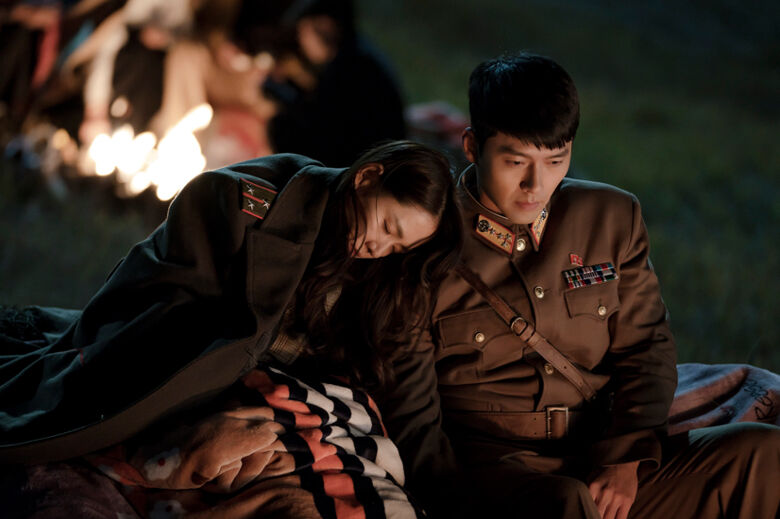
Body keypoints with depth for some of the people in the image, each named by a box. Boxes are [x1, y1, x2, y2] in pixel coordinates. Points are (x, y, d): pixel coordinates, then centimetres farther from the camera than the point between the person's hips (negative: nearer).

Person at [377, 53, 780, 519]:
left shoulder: (612, 218, 13)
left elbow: (645, 347, 13)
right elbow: (410, 414, -2)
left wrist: (626, 458, -6)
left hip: (604, 460, 5)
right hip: (490, 463, -5)